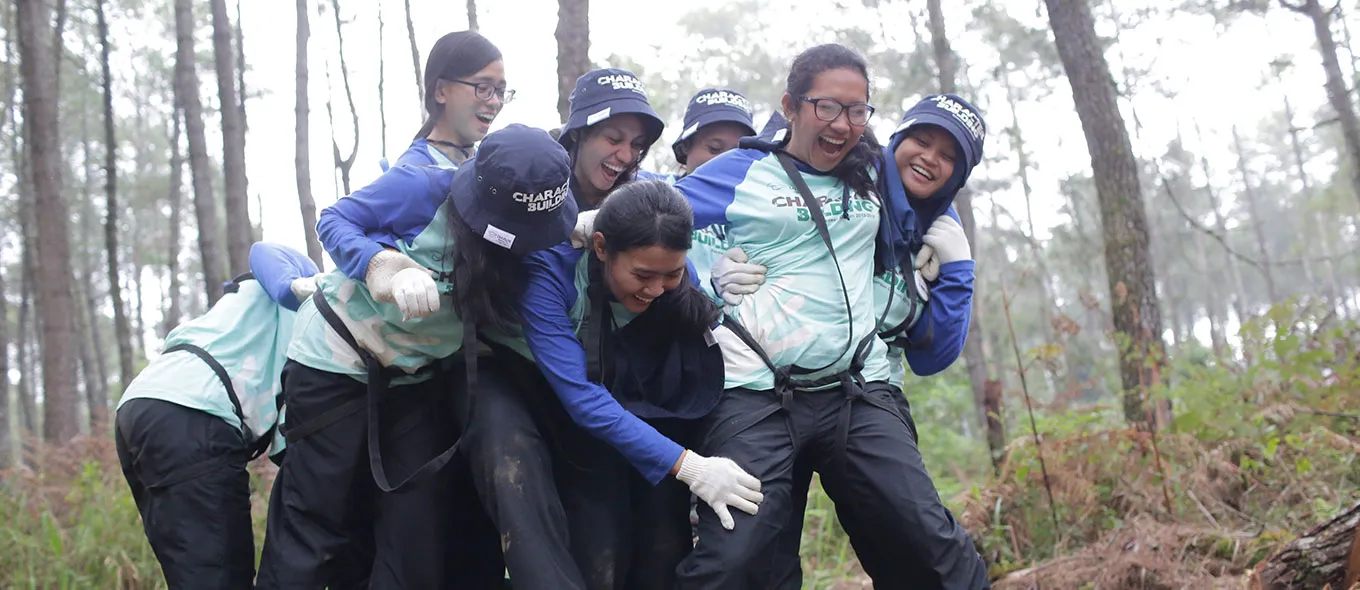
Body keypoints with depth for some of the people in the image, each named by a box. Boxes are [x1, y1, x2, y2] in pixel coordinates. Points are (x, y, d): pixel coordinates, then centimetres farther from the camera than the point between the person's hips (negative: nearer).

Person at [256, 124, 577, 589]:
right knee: (313, 522, -1)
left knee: (416, 533, 4)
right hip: (335, 363, -5)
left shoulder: (524, 242, -9)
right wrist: (387, 268, -33)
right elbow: (335, 220, -16)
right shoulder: (423, 190, -23)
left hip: (416, 380, 5)